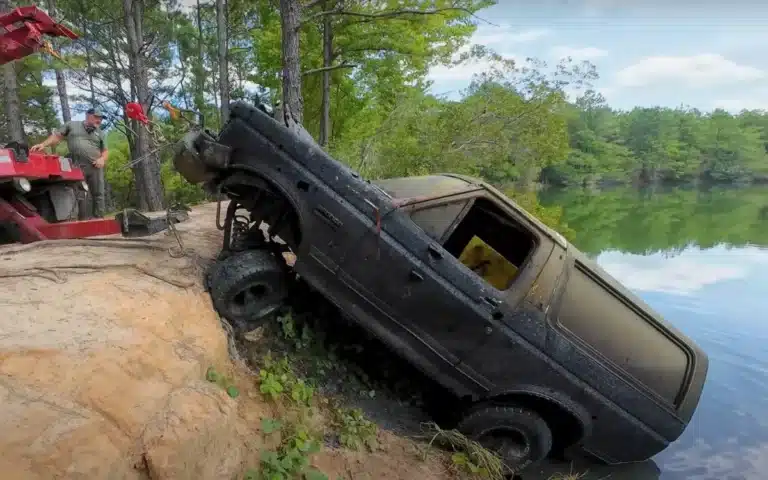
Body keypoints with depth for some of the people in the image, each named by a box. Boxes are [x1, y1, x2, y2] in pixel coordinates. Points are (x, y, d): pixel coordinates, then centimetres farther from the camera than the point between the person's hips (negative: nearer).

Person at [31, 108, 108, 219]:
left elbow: (105, 151, 19)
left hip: (95, 167, 2)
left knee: (98, 195, -1)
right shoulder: (72, 125, 13)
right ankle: (84, 221, -3)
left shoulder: (99, 133, 19)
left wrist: (102, 159, -1)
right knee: (79, 196, -5)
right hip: (77, 168, -2)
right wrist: (43, 144, -4)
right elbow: (57, 136, 10)